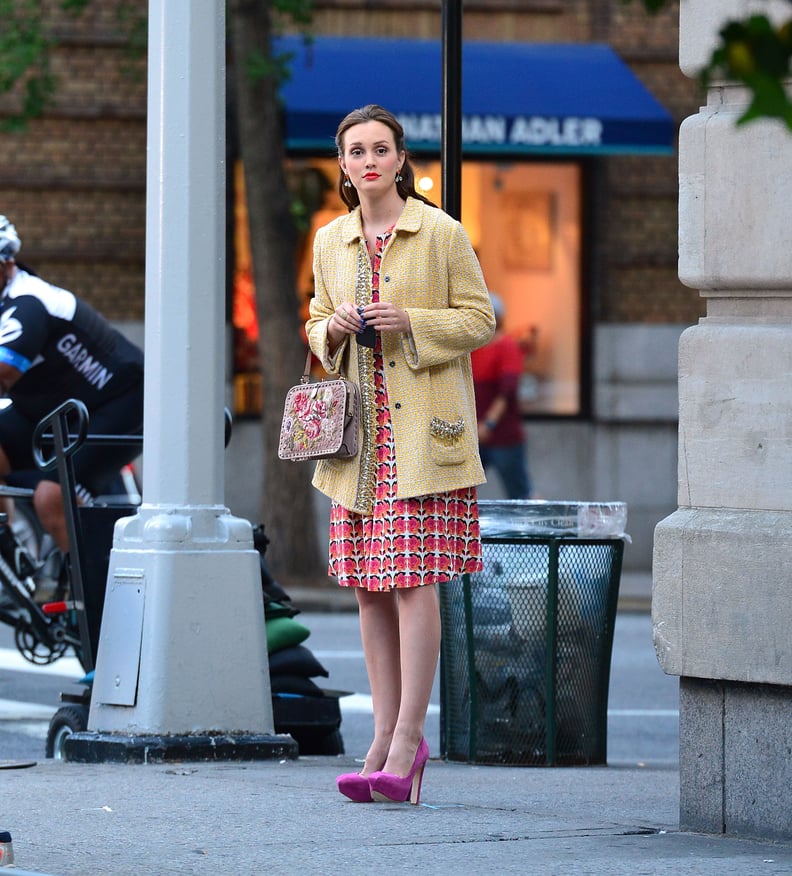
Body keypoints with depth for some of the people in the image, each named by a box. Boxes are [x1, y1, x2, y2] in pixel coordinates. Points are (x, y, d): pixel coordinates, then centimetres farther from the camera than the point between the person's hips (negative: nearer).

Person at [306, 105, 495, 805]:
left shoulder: (442, 234, -2)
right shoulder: (331, 241, 12)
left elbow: (480, 319, -1)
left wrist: (410, 321, -15)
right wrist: (333, 329, -2)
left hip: (423, 428, -5)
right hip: (358, 427, 5)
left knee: (414, 578, -11)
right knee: (368, 584, 4)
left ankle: (406, 740, -11)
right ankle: (388, 736, 10)